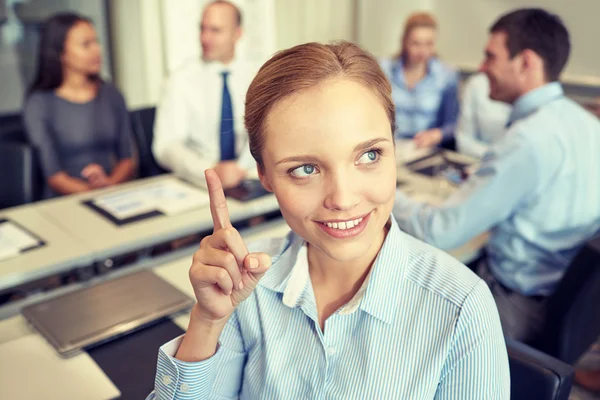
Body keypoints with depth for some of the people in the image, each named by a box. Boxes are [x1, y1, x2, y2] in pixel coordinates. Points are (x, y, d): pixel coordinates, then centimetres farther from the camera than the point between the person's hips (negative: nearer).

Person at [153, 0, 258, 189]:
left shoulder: (255, 77, 6)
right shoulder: (182, 79, -2)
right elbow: (166, 146, -12)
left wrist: (242, 167, -25)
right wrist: (211, 171, -30)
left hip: (244, 179, 2)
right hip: (196, 182, -1)